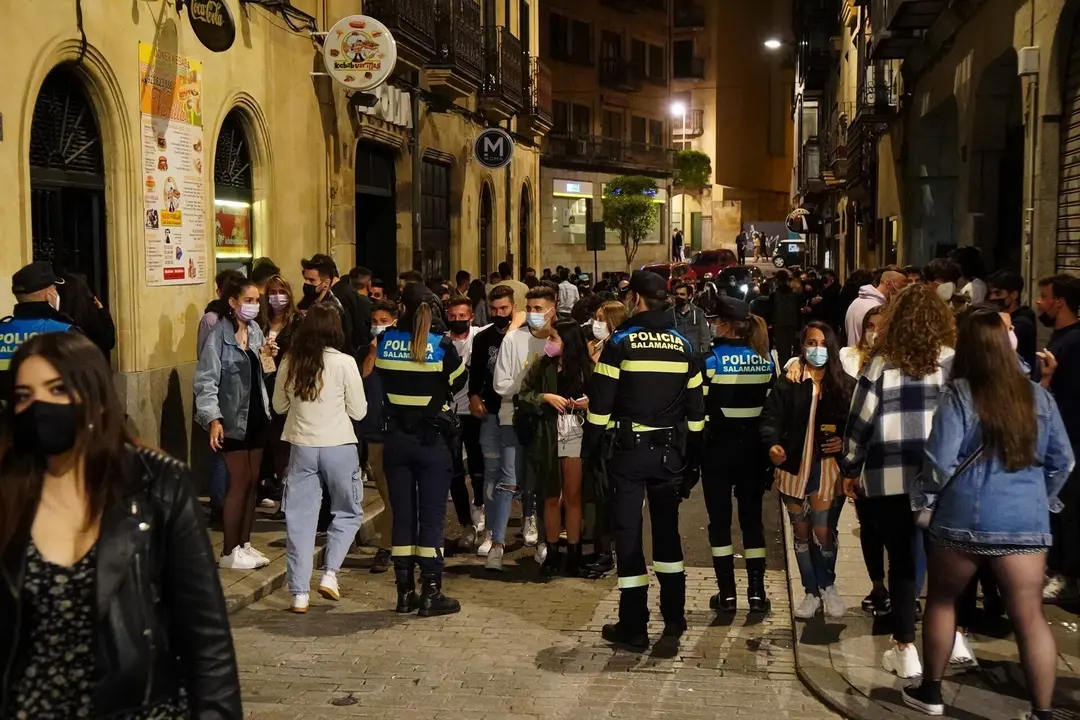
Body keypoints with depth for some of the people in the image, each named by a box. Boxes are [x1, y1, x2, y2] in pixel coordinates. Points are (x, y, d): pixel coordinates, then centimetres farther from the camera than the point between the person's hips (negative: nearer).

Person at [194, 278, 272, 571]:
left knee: (253, 481, 10)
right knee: (239, 482, -3)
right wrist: (213, 419, -25)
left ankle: (244, 543, 21)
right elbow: (206, 380, -19)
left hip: (256, 415, 7)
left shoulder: (255, 330, 6)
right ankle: (230, 551, 7)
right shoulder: (219, 335, -14)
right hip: (233, 419, -7)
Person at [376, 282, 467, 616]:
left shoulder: (385, 341, -3)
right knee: (432, 516, 2)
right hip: (431, 439, -3)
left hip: (396, 437, 3)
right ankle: (431, 593, 2)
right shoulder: (441, 346, -11)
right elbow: (459, 381, 3)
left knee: (402, 514, 9)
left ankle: (405, 592, 14)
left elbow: (380, 381, 9)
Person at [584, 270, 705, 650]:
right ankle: (674, 618, 23)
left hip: (628, 448, -4)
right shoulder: (683, 345, 4)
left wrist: (591, 448, -2)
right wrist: (691, 458, 13)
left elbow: (600, 403, -11)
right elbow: (696, 409, 7)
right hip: (670, 451, 4)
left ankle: (634, 626, 5)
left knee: (628, 532, 2)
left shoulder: (621, 342, -8)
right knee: (667, 529, 16)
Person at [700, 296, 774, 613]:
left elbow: (700, 407, -12)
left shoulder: (712, 358, -10)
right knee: (752, 516, 10)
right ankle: (756, 592, 12)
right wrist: (770, 446, 11)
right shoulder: (766, 359, 3)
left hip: (719, 445, -4)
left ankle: (727, 593, 6)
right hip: (754, 446, 4)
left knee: (720, 518, 5)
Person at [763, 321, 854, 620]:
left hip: (828, 466, -1)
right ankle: (812, 592, 26)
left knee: (823, 531, -7)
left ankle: (827, 586, 19)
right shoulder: (788, 382, -1)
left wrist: (846, 442, -13)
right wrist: (772, 444, -24)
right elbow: (772, 417, -6)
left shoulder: (846, 384, 1)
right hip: (795, 465, 1)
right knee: (801, 532, 11)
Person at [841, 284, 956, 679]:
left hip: (889, 477, 0)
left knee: (902, 561, 9)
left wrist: (850, 469, 12)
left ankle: (905, 650, 12)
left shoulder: (882, 362, 0)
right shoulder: (954, 361, 1)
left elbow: (860, 419, 1)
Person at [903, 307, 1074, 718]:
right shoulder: (1037, 396, 4)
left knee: (941, 600, 17)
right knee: (1030, 617, 6)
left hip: (965, 517, -3)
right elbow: (1062, 461, 11)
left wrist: (920, 495, 5)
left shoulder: (959, 395, -10)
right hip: (1026, 520, 3)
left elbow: (941, 464, -13)